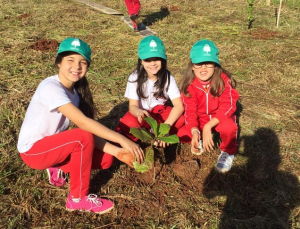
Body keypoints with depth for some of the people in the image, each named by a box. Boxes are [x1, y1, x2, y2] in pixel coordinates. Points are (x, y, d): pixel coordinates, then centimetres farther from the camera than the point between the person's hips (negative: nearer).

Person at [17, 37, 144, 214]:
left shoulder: (75, 91, 0)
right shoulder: (51, 87, -26)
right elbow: (83, 123, -35)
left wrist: (116, 151, -21)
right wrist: (122, 140, -35)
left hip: (54, 145, 8)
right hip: (33, 150, -7)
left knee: (106, 159, -5)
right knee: (84, 137, -30)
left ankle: (58, 169, 13)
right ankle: (78, 198, -14)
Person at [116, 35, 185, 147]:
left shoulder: (167, 78, -16)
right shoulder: (135, 78, -18)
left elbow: (179, 106, -23)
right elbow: (133, 106, -20)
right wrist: (138, 112, -46)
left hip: (160, 112, 2)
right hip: (141, 113, -1)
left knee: (181, 118, -27)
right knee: (128, 124, -34)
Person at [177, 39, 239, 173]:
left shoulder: (223, 80, -21)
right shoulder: (189, 84, -15)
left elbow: (228, 106, -26)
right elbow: (190, 111, -17)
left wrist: (208, 126, -38)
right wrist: (195, 131, -37)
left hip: (220, 118, -2)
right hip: (200, 120, 2)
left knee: (228, 127, -37)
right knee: (181, 135, -24)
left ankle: (228, 152, -2)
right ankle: (200, 140, 12)